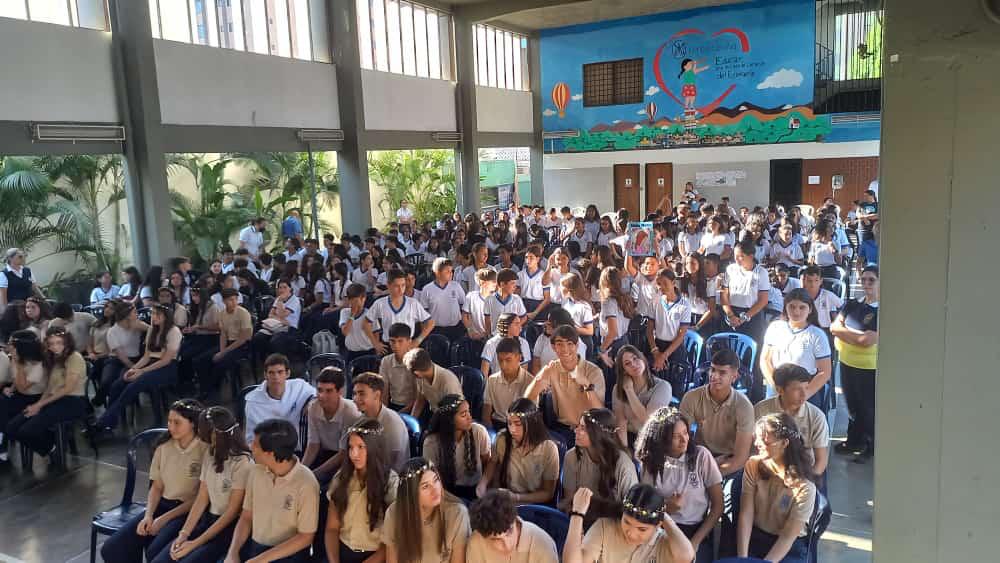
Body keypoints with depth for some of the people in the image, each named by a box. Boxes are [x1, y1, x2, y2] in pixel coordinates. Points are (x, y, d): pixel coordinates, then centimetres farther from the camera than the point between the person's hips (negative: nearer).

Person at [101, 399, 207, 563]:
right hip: (161, 505, 7)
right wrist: (148, 516, -7)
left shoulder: (205, 450, -13)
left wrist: (164, 519, -12)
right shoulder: (164, 446, 7)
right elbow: (156, 487, 10)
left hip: (188, 512, -6)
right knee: (111, 549, -8)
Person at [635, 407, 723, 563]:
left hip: (696, 530, 0)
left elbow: (717, 505, -1)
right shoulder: (650, 462, 1)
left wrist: (695, 541, -8)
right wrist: (665, 509, -14)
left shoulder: (701, 455, -3)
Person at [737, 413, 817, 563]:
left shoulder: (804, 487, -16)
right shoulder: (753, 466, -7)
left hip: (790, 548, -2)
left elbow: (788, 536, -14)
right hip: (755, 538, 3)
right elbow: (745, 514, -11)